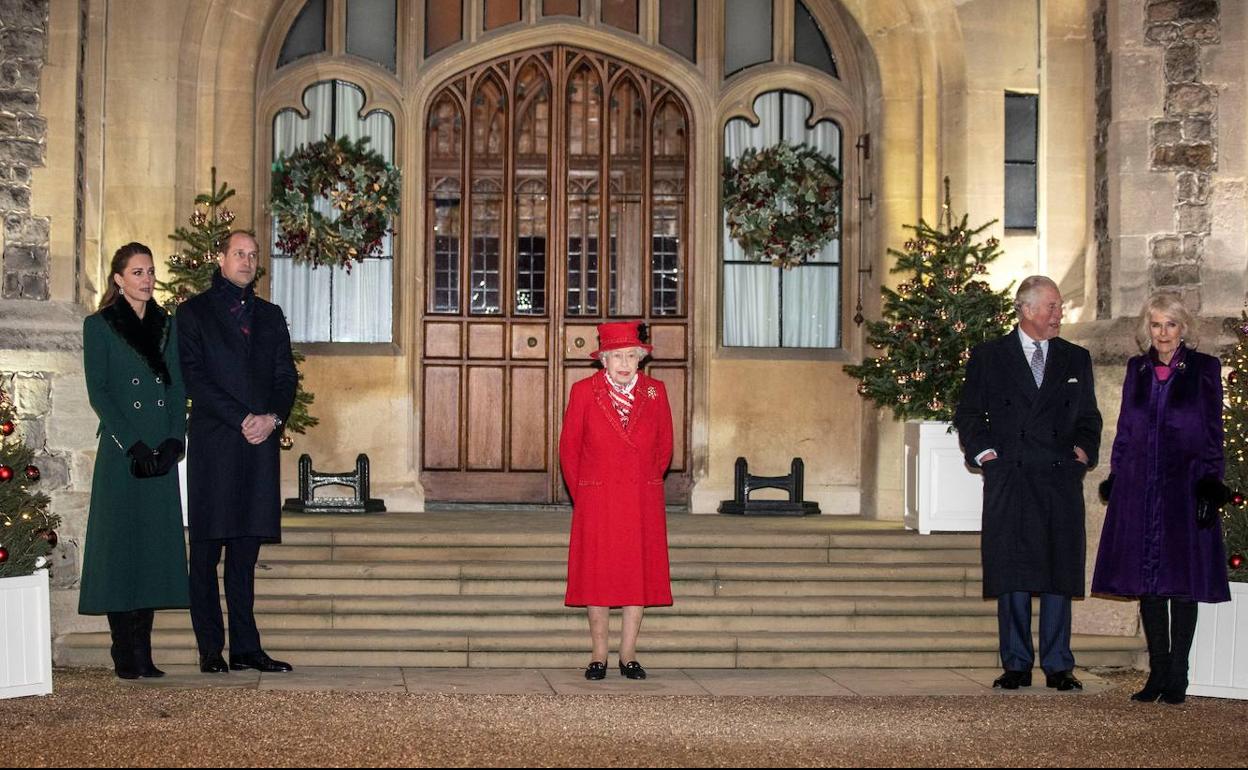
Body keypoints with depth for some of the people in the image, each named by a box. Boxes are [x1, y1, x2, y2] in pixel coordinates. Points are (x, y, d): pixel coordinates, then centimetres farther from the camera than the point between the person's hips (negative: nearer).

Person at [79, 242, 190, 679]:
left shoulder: (166, 325, 15)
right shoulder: (99, 326, 2)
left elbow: (178, 389, 11)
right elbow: (98, 393, -5)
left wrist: (173, 442, -4)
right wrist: (134, 445, -14)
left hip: (162, 452, 4)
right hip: (120, 453, -4)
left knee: (155, 548, 3)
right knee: (120, 548, -4)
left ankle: (144, 654, 8)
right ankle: (125, 656, -1)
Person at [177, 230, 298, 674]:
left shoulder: (270, 316, 19)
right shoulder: (194, 312, 5)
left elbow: (286, 377, 14)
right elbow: (194, 378, -6)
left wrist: (273, 418, -6)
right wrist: (242, 420, -13)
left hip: (261, 443, 4)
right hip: (212, 444, -4)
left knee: (246, 551, 5)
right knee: (207, 550, -1)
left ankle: (246, 648, 7)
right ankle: (210, 649, 2)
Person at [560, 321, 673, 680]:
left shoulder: (655, 391, 3)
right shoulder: (584, 392, -2)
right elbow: (569, 449, 5)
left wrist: (646, 485, 12)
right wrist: (582, 496, 7)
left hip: (644, 503, 2)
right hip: (596, 503, -2)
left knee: (639, 575, 3)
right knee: (596, 577, 1)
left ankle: (629, 655, 12)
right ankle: (598, 655, 11)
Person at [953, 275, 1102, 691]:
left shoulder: (1076, 359, 15)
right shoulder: (988, 356, 7)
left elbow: (1089, 417, 20)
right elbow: (968, 414, 10)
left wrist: (1084, 450, 3)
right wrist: (983, 450, -4)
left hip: (1061, 480, 2)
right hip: (1008, 480, -2)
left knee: (1060, 571, 1)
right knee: (1012, 574, -2)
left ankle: (1058, 665, 8)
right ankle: (1016, 664, 5)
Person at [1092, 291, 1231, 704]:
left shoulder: (1205, 369, 1)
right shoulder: (1137, 369, 11)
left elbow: (1213, 434, -1)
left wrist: (1210, 485, -8)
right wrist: (1115, 481, 7)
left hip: (1186, 487, -3)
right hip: (1139, 491, 3)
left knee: (1183, 582, 0)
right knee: (1147, 582, 5)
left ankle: (1177, 676, 6)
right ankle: (1158, 673, 12)